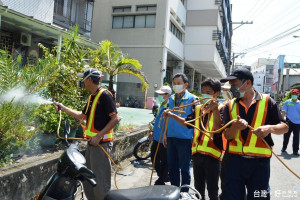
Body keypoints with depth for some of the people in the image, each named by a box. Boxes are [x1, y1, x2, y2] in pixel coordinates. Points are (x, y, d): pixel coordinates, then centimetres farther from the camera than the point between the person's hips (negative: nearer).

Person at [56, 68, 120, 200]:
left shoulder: (104, 95, -14)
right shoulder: (92, 97, 15)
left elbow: (115, 119, -20)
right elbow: (82, 116, 28)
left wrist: (99, 136, -23)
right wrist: (64, 108, 29)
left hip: (101, 143, -10)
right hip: (92, 143, 10)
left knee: (100, 182, -4)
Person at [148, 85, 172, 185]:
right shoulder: (160, 106, 10)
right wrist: (153, 132, 15)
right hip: (156, 139, 10)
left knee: (164, 162, 6)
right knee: (154, 160, 20)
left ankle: (160, 182, 20)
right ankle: (164, 177, 38)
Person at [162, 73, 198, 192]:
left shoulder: (192, 99, -7)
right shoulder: (171, 98, 11)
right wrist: (165, 134, 13)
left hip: (185, 138, -6)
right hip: (171, 137, 6)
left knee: (184, 168, 6)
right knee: (172, 166, 15)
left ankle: (184, 193, 22)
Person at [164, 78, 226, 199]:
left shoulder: (221, 109, -7)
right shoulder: (198, 108, 10)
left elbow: (219, 129, -22)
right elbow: (187, 123, 22)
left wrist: (215, 109, -33)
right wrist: (172, 115, 11)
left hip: (212, 154, -5)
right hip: (197, 153, 6)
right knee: (198, 189, 19)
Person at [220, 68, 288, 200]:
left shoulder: (267, 101, -1)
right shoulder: (229, 106, 5)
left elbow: (284, 127, 2)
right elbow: (227, 136, 1)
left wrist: (269, 128, -18)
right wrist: (235, 127, -20)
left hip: (259, 161, -2)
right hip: (235, 160, 2)